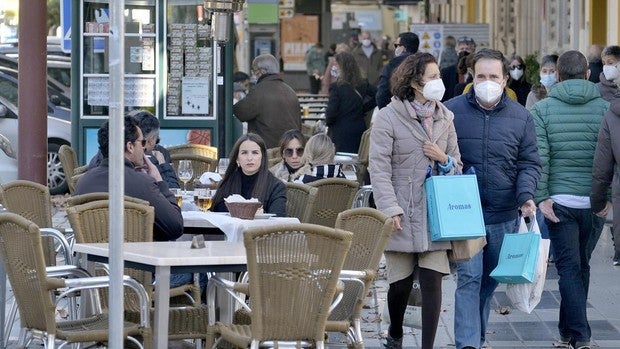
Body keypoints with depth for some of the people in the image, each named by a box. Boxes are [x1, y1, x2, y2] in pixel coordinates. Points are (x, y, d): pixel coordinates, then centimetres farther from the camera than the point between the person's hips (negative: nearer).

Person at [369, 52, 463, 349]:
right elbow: (379, 168, -10)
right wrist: (390, 209, -17)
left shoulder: (444, 118, 8)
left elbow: (457, 165, 16)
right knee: (400, 282, 7)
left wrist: (444, 160, -7)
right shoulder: (389, 117, -7)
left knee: (433, 280, -5)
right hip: (403, 214, -3)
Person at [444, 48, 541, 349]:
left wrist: (526, 194, -11)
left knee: (490, 280, 14)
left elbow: (529, 163, 5)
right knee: (468, 277, -11)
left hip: (504, 216, 3)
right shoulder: (451, 111, -1)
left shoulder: (521, 117, 3)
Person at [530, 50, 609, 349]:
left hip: (560, 201, -2)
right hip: (595, 201, 2)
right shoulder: (605, 108, 0)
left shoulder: (542, 109, -2)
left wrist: (540, 197, -7)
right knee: (581, 265, 15)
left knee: (569, 267, 1)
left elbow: (538, 157, -9)